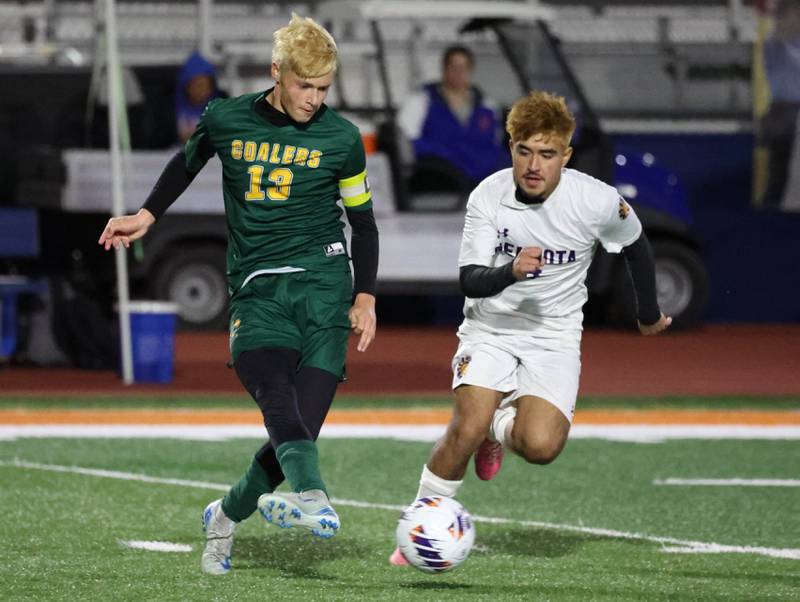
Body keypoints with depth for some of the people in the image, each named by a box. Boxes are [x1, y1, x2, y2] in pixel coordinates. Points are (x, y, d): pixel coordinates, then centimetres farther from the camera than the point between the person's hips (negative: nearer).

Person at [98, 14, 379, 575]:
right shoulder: (227, 120, 5)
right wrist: (148, 215, 26)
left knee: (303, 420, -10)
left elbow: (362, 219, 14)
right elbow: (188, 161, 27)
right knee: (274, 388, -28)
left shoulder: (342, 138, 5)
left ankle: (228, 516, 12)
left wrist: (366, 296, 8)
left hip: (323, 282, 0)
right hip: (256, 289, 0)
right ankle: (310, 494, -52)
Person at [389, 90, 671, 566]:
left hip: (554, 335, 0)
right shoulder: (488, 196, -13)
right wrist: (511, 271, -36)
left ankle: (500, 426, 15)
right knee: (466, 429, -23)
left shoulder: (596, 201, -15)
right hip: (490, 327, 0)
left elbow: (636, 244, 6)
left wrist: (650, 314, 19)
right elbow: (470, 280, -14)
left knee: (540, 446, -22)